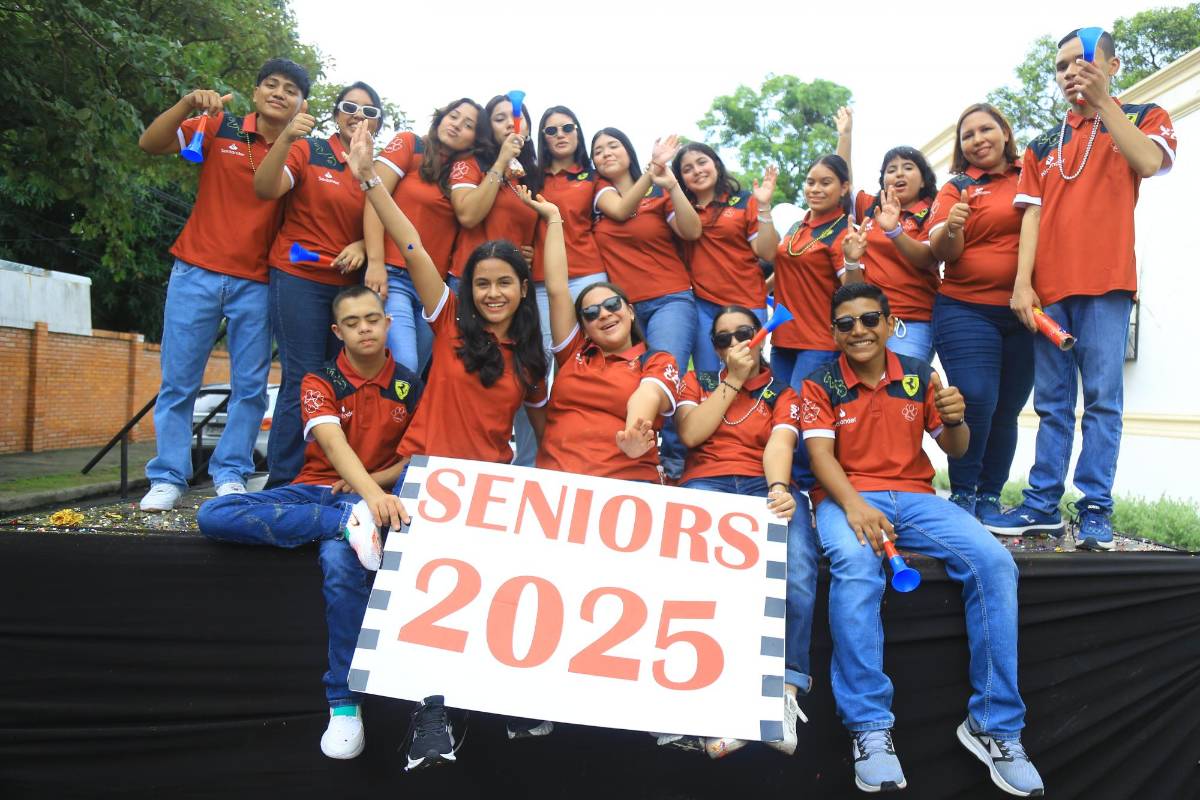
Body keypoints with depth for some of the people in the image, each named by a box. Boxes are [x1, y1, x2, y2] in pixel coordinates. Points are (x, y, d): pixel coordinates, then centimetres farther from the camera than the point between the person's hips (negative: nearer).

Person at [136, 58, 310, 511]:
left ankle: (230, 474, 13)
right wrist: (188, 104, -20)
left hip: (256, 283, 1)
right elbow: (150, 144, -6)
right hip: (197, 272, -1)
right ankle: (168, 478, 9)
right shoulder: (219, 127, 2)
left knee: (250, 385, 2)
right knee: (178, 381, 2)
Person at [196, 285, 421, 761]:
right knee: (212, 516, -23)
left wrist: (372, 487, -10)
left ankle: (345, 703, -25)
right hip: (313, 491, 2)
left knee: (342, 561, -36)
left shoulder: (409, 386, 5)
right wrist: (370, 493, -38)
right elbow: (333, 442, -19)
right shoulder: (320, 382, 0)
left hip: (371, 496, -2)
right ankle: (348, 523, -32)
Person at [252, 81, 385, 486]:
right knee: (303, 380, -9)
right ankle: (283, 482, -1)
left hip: (349, 285, 5)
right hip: (299, 278, -4)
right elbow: (265, 189, -15)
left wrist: (362, 246, -8)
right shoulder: (309, 150, -1)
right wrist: (286, 139, -30)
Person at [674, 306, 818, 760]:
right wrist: (733, 379, 5)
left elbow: (780, 444, -2)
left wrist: (779, 488, -24)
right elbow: (690, 434, 4)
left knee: (797, 566, -34)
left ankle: (786, 688, -34)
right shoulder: (698, 381, 24)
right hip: (706, 484, 0)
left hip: (767, 485, 1)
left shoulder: (784, 391, 19)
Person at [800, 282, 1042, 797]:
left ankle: (994, 725, -10)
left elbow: (954, 450, 14)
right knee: (855, 565, -37)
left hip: (914, 496, 3)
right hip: (846, 496, -3)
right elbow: (819, 454, -9)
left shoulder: (918, 376, 11)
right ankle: (869, 727, -28)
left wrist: (954, 421, -11)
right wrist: (854, 506, -28)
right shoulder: (821, 384, 3)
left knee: (994, 562, -22)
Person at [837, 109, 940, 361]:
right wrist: (845, 134, 10)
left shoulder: (932, 214, 3)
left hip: (912, 322, -4)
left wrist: (894, 231, -29)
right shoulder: (870, 207, 16)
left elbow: (927, 260, -12)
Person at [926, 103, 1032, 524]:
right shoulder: (956, 188, 6)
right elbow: (941, 252, -3)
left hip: (1026, 312, 3)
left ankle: (990, 497, 15)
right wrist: (951, 228, -25)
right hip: (967, 311, -2)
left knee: (1007, 408, 4)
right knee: (976, 399, -13)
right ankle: (962, 495, 1)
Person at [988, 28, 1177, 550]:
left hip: (1105, 284, -3)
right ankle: (1043, 505, 8)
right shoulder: (1043, 146, 19)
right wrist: (1022, 283, -2)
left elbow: (1148, 163, -11)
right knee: (1052, 402, 5)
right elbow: (1032, 215, 10)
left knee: (1102, 398, -5)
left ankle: (1096, 509, 0)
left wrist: (1102, 101, -13)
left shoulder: (1143, 117, 11)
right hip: (1049, 288, 3)